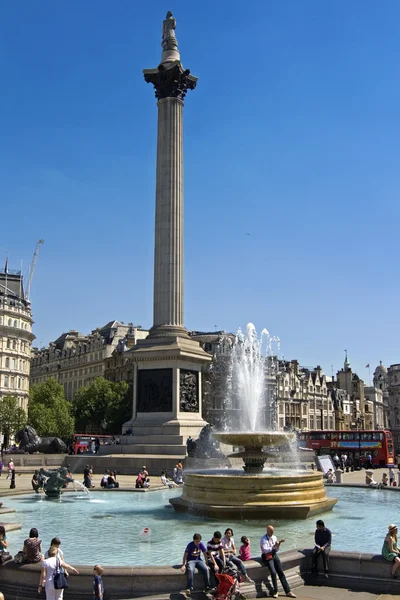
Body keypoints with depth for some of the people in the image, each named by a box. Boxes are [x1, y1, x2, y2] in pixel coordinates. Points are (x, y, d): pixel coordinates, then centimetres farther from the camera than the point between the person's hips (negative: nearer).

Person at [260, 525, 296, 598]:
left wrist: (279, 544, -4)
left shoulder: (274, 537, 9)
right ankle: (275, 592, -6)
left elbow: (277, 549, 14)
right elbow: (265, 550, -20)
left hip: (274, 555, 6)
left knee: (281, 572, -3)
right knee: (273, 572, -22)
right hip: (267, 557, -6)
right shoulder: (263, 539, -10)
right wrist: (274, 546, -28)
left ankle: (288, 591, 0)